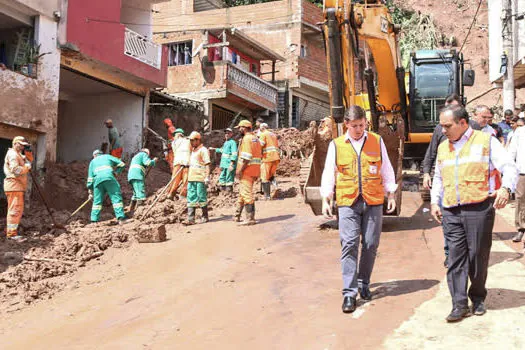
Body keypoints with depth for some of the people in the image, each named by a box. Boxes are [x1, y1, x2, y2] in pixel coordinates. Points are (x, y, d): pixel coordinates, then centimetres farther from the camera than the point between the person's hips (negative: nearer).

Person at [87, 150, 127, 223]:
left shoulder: (92, 162, 31)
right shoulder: (107, 156, 27)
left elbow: (90, 177, 24)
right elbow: (121, 164, 21)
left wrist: (90, 191, 25)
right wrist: (116, 171, 38)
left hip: (98, 179, 2)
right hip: (109, 177, -2)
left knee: (97, 201, 11)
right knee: (116, 197, -3)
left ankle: (94, 220, 7)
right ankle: (121, 218, -13)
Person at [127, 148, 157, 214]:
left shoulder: (135, 156, 35)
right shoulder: (144, 154, 8)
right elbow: (148, 163, -9)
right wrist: (154, 161, 10)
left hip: (131, 176, 9)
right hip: (137, 176, -9)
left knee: (136, 194, 21)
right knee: (141, 196, -17)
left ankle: (131, 210, 23)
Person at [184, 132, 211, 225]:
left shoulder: (203, 150, -4)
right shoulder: (193, 151, 22)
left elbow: (207, 165, -10)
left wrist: (207, 177, -17)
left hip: (200, 179, -8)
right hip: (191, 178, 8)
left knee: (202, 198, -1)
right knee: (191, 199, 2)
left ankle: (205, 217, 10)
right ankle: (190, 219, 0)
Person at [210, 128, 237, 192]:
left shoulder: (232, 142, -8)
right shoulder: (225, 143, 19)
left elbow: (234, 154, -17)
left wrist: (231, 164, -26)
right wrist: (214, 149, 47)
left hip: (229, 165, -9)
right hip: (223, 164, 9)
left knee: (229, 179, -10)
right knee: (222, 178, 13)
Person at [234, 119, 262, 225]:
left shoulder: (247, 139, -13)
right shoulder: (255, 139, 17)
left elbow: (246, 157, -21)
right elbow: (259, 156, 19)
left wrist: (240, 170, -19)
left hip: (247, 170, -10)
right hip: (255, 170, 10)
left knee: (247, 194, -8)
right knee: (242, 193, 17)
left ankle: (250, 218, -8)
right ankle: (237, 215, 24)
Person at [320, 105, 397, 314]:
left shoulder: (377, 141, 8)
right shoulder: (336, 145, 6)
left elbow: (386, 169, 14)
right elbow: (329, 173, 10)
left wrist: (391, 195, 10)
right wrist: (326, 199, 4)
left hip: (373, 202, 1)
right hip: (348, 203, -1)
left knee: (370, 245, 5)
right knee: (349, 244, -8)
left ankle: (364, 283, 23)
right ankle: (349, 293, -7)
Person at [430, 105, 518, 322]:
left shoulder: (485, 141, 4)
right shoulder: (443, 148, 19)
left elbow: (509, 167, -1)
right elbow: (438, 178, 29)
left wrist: (505, 188, -20)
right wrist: (434, 202, 17)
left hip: (479, 208, -4)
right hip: (450, 212, 4)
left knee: (478, 255, 3)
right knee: (456, 257, -2)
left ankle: (478, 298, 21)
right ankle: (460, 304, 1)